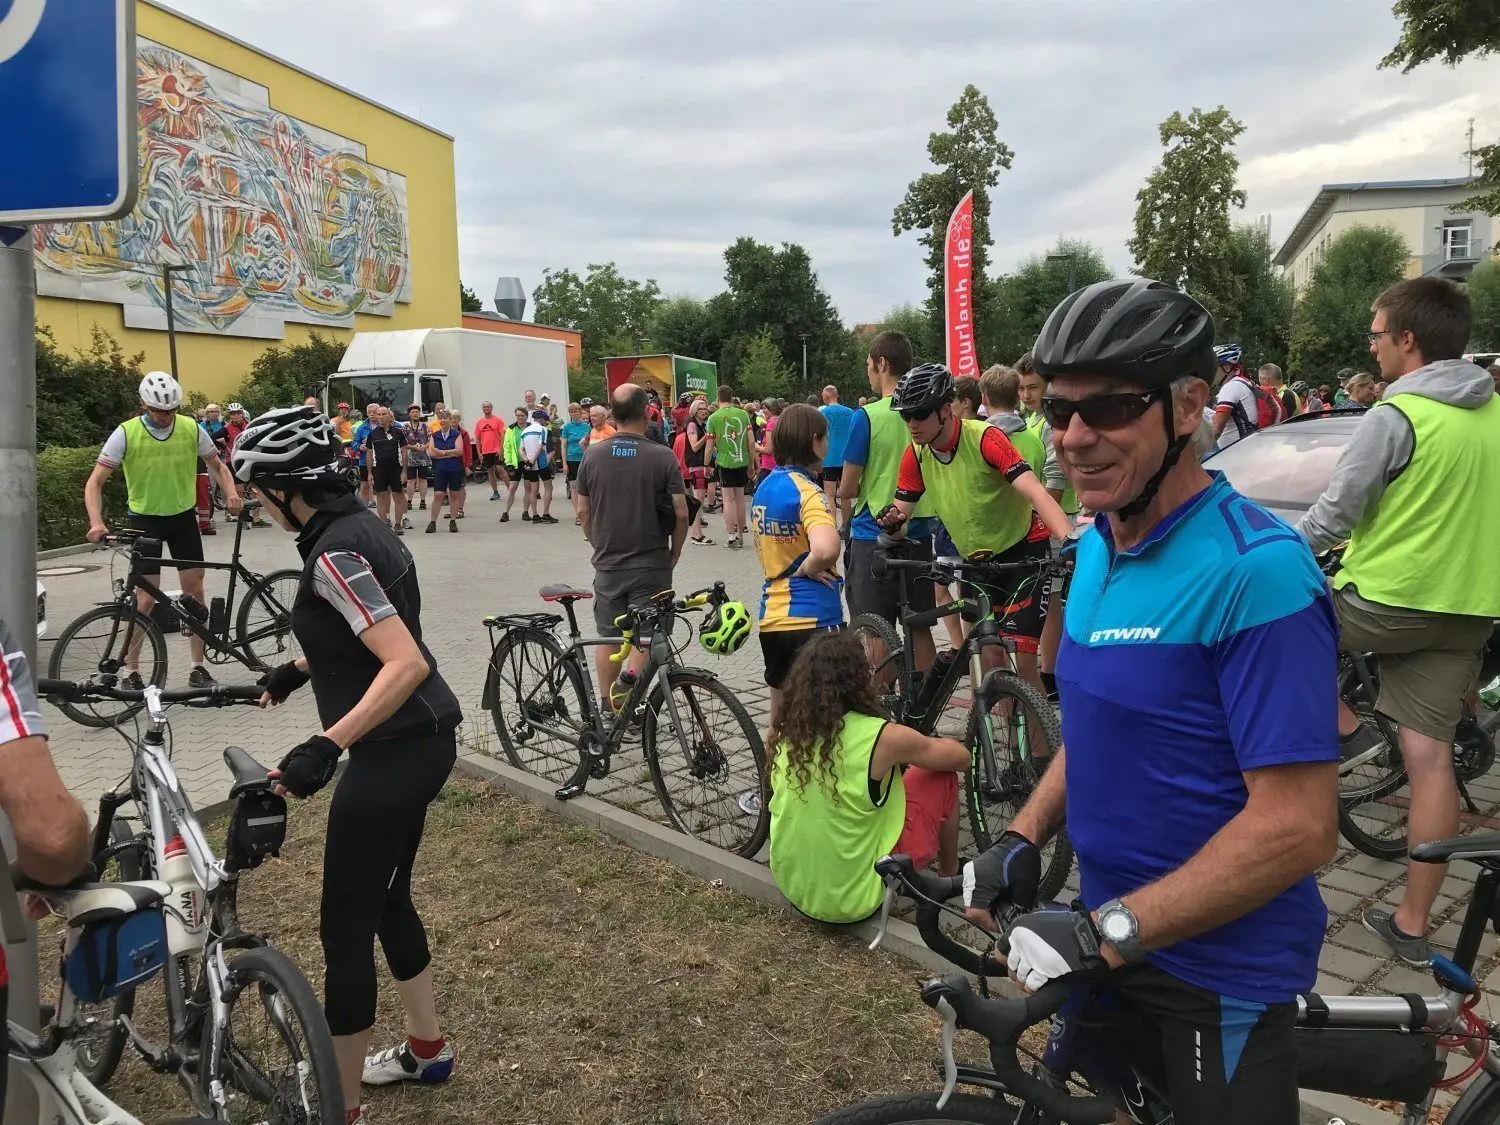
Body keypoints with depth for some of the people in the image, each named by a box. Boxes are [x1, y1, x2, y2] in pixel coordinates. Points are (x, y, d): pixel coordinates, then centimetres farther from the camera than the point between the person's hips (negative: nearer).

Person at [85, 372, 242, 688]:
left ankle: (197, 667, 11)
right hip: (144, 519, -2)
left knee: (194, 590, 1)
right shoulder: (125, 433, -16)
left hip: (183, 517, 3)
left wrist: (231, 494, -14)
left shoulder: (191, 429, -9)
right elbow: (95, 482, -17)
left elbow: (217, 465, 5)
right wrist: (96, 522, -32)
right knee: (146, 598, -5)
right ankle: (130, 671, 9)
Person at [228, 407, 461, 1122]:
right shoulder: (358, 526, 9)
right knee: (386, 900, 23)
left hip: (395, 751, -10)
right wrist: (300, 669, 32)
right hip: (420, 740, 10)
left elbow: (406, 664, -30)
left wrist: (325, 745, -34)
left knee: (345, 926, 4)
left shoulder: (335, 552, -21)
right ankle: (428, 1050, 41)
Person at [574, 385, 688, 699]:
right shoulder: (662, 456, -10)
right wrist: (675, 552, 5)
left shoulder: (593, 455, -2)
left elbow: (583, 511, 4)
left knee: (608, 637, 14)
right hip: (651, 564, -3)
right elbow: (681, 513, -11)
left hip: (607, 564, 3)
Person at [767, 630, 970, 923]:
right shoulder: (882, 737, -20)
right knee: (943, 777, 8)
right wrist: (917, 748, 20)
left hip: (792, 889, 5)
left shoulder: (783, 732, -7)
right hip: (857, 899, -5)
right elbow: (960, 755, -3)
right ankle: (950, 877, 30)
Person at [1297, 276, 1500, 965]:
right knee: (1430, 758, 7)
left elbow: (1332, 518, -14)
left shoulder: (1395, 417, -13)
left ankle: (1343, 727, 14)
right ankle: (1411, 924, 14)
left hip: (1387, 598, -7)